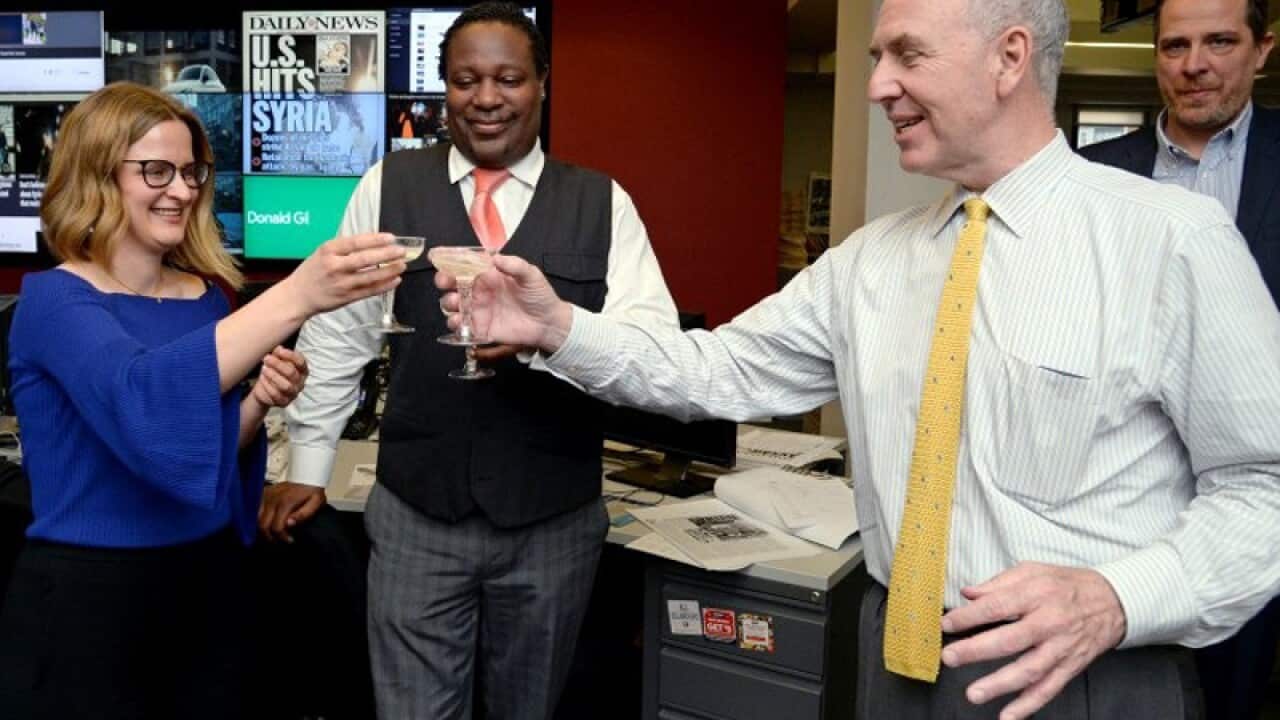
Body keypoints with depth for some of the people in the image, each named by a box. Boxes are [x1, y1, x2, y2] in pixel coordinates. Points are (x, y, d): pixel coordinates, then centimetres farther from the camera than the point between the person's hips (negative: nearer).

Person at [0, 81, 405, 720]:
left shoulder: (204, 295, 4)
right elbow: (137, 396, -35)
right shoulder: (53, 300, -13)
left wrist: (259, 403, -10)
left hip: (208, 576, 6)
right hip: (88, 593, -5)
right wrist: (295, 297, -44)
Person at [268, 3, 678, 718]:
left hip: (556, 522, 1)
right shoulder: (389, 185, 1)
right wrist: (307, 468, 7)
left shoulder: (603, 203, -1)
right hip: (415, 513, 0)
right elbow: (337, 332, 5)